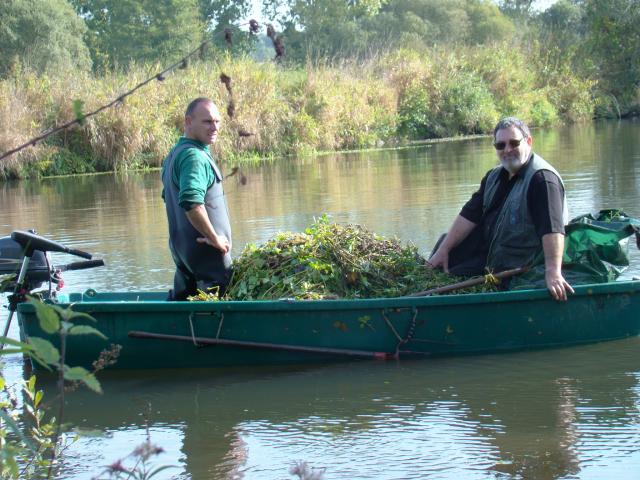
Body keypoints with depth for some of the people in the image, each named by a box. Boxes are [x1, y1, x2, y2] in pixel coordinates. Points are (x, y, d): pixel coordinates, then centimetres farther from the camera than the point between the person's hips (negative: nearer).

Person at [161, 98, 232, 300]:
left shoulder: (175, 153, 14)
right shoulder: (195, 156, -19)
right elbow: (191, 202, -34)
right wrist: (214, 237, -23)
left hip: (180, 245, 10)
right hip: (205, 250, -10)